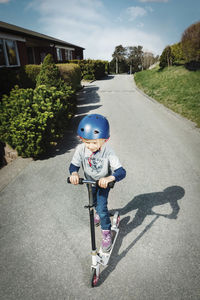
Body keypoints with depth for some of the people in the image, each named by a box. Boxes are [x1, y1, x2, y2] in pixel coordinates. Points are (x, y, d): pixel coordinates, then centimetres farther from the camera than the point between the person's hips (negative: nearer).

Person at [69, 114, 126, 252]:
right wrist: (74, 173, -44)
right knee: (94, 202, 26)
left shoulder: (108, 151, -37)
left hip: (104, 182, -4)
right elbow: (74, 164, -21)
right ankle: (99, 212, 61)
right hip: (89, 181, 4)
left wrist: (109, 178, -61)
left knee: (102, 206, -11)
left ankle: (107, 233, 13)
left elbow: (121, 171, -41)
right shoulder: (81, 149, -29)